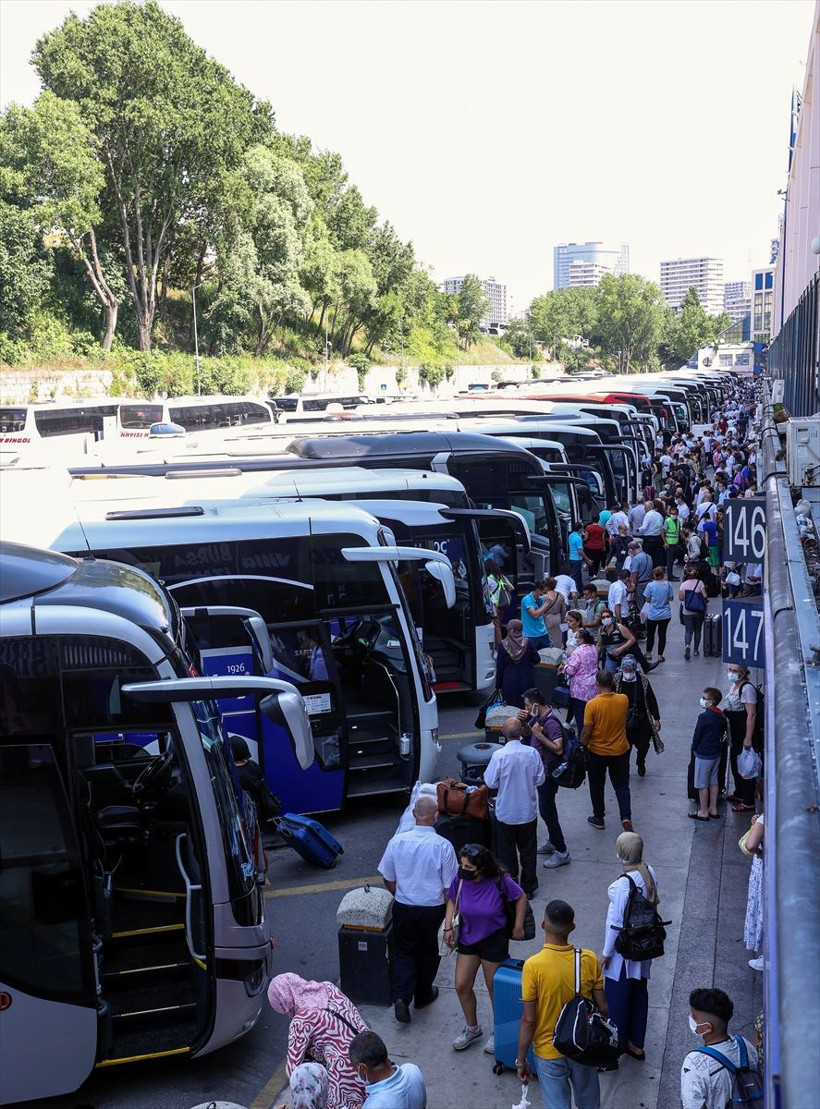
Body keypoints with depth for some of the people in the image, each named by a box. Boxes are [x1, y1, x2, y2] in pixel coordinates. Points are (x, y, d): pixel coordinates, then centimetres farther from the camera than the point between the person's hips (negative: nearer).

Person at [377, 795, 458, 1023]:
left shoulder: (397, 841, -12)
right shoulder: (443, 846, -18)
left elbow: (387, 879, 0)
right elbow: (449, 885, -10)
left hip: (403, 908, 1)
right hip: (433, 909, -1)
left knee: (404, 952, 16)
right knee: (428, 951, 21)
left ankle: (402, 997, -2)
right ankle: (423, 994, 37)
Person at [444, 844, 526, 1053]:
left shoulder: (499, 881, -25)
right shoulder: (460, 880, -17)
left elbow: (521, 898, -7)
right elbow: (452, 900, 4)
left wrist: (518, 927, -4)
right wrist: (448, 927, -4)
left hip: (494, 940, -4)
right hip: (468, 938, 4)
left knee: (494, 989, 9)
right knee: (462, 986, 8)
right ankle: (472, 1028, 33)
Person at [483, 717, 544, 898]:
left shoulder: (499, 755, -23)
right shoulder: (532, 753, -14)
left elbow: (491, 783, -14)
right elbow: (540, 779, -3)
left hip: (506, 813, -2)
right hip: (528, 811, 2)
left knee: (507, 851, 15)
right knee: (528, 850, 17)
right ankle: (528, 886, 27)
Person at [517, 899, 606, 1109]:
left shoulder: (533, 966, -24)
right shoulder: (589, 959, -14)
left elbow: (529, 1020, -18)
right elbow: (603, 1008, -5)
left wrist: (521, 1060, -6)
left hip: (549, 1052, -3)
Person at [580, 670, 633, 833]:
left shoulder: (592, 705, -21)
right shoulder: (623, 700, -12)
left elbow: (586, 732, -17)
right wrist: (612, 688, 7)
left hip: (597, 752, -2)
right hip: (620, 752, 2)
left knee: (597, 786, 17)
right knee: (622, 785, 14)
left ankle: (598, 819, 28)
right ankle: (626, 817, -5)